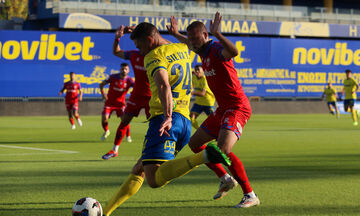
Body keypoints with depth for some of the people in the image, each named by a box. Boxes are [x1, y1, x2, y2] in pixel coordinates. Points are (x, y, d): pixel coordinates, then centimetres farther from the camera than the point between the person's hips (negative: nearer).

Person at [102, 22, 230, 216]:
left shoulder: (153, 57, -5)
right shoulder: (183, 50, 18)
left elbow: (164, 85, -24)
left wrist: (168, 117, -34)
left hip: (164, 120, -9)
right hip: (185, 121, 9)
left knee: (155, 180, -23)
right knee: (139, 170, 19)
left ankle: (205, 156, -36)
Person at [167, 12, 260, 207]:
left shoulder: (216, 48, -16)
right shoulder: (203, 51, 12)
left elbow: (234, 52, -42)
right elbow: (189, 44, 39)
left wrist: (217, 34, -47)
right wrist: (176, 34, 41)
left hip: (237, 108, -10)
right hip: (223, 109, 10)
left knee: (223, 150, -26)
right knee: (194, 143, 16)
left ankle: (250, 195, -20)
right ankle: (225, 179, 23)